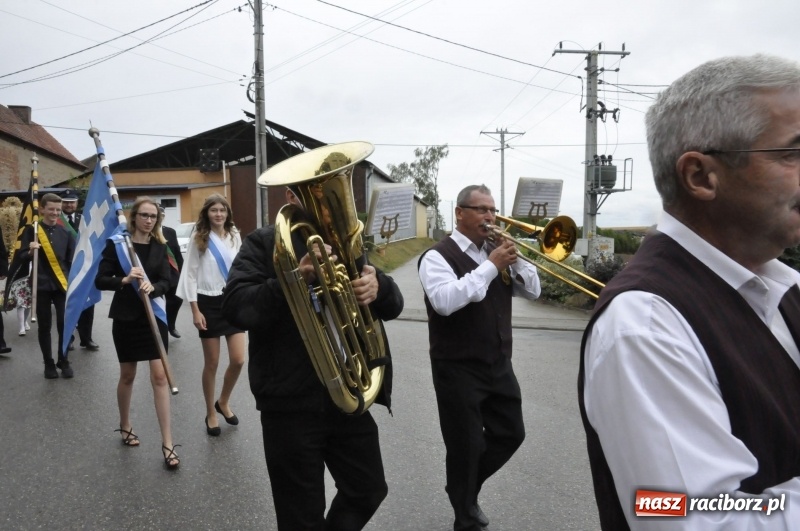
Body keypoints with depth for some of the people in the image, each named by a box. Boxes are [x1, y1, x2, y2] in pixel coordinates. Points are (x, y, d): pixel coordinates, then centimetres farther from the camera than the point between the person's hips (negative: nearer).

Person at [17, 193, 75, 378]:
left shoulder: (65, 232, 5)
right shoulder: (31, 230, -1)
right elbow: (22, 259, -1)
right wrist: (30, 251, -22)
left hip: (63, 285, 1)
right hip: (41, 285, -1)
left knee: (64, 324, 1)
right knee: (44, 326, 6)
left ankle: (64, 361, 17)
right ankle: (48, 363, 18)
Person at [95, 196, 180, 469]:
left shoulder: (160, 247, 3)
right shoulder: (117, 244, -5)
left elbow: (166, 282, -1)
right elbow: (100, 280, -7)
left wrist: (152, 287, -23)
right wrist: (125, 280, -24)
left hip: (154, 316, 2)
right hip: (126, 317, -1)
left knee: (159, 376, -4)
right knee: (128, 375, 13)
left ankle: (167, 443, 0)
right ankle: (125, 425, 39)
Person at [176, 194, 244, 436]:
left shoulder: (235, 236, 6)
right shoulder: (198, 239, -4)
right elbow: (190, 275, -5)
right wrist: (195, 310, -10)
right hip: (209, 303, -3)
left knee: (238, 360, 0)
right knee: (211, 363, 4)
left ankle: (223, 402, 26)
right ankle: (210, 413, 22)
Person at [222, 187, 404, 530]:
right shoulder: (263, 243, -3)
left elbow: (392, 305, 6)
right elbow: (235, 308, -17)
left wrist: (378, 286, -18)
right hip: (291, 403, -4)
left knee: (369, 491, 16)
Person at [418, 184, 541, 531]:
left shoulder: (497, 251, 9)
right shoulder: (438, 256, -11)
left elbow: (533, 291, 9)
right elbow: (444, 301, -28)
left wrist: (514, 259, -8)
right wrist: (491, 265, -24)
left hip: (499, 365, 7)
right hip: (459, 370, -6)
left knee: (510, 435, 15)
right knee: (466, 446, 4)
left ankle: (466, 488, 39)